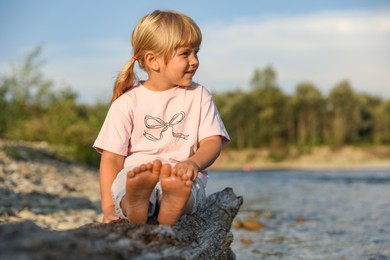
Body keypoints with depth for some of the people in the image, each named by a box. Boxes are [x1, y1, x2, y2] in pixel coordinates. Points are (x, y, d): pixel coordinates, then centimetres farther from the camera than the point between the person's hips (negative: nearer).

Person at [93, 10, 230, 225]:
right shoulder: (127, 103, 8)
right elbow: (112, 158, 3)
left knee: (184, 181, -37)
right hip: (135, 174, 0)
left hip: (181, 177, 1)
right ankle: (133, 205, -68)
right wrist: (108, 207, -10)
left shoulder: (199, 96, 14)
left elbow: (212, 141, 4)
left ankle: (173, 206, -68)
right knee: (127, 177, -37)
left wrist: (193, 163, -21)